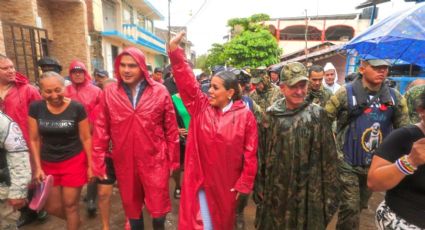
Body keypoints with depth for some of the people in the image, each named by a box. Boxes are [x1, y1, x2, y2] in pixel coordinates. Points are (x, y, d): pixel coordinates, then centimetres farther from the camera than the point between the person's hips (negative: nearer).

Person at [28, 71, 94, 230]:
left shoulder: (77, 108, -14)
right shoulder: (35, 108, -6)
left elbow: (86, 138, -8)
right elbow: (34, 140, 2)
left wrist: (90, 165, -6)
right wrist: (38, 167, 1)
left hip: (74, 162, -4)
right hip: (48, 164, 4)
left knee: (70, 205, 8)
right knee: (52, 207, 15)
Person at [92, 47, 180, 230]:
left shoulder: (160, 91, -7)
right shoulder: (109, 93, -3)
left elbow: (171, 129, -3)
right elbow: (101, 130, 1)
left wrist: (173, 160, 0)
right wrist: (98, 162, 1)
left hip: (155, 161, -2)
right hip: (124, 162, 2)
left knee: (158, 208, 10)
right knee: (131, 207, 20)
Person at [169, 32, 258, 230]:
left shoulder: (245, 116, -10)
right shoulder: (201, 107, -4)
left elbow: (250, 153, -8)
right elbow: (186, 81, -12)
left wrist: (244, 184, -6)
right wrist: (175, 51, -20)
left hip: (227, 182, 0)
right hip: (201, 179, 1)